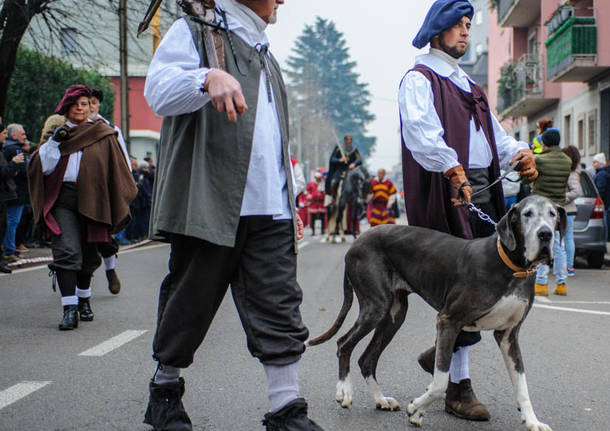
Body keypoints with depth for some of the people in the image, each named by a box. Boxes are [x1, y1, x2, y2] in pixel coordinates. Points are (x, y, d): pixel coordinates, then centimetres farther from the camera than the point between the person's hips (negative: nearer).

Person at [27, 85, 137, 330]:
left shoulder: (103, 135, 9)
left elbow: (116, 171, 7)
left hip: (91, 200, 0)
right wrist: (54, 142, -9)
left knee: (87, 254, 10)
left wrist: (120, 205, 0)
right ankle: (70, 308, -19)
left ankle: (84, 299, 32)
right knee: (66, 251, -15)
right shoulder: (58, 133, 13)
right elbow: (43, 167, 4)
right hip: (62, 198, 0)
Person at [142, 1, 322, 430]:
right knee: (190, 304, 5)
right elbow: (159, 90, -14)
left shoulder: (264, 55, 26)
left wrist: (291, 202, 23)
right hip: (211, 206, -6)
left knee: (280, 313, -1)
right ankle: (165, 389, 24)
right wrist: (209, 78, -33)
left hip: (270, 215, 6)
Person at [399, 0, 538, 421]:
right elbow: (421, 130, -20)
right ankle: (459, 387, -1)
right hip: (446, 194, -8)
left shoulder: (469, 86, 27)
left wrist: (518, 152, -2)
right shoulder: (420, 79, -1)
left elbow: (495, 134, 21)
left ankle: (443, 353, 23)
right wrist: (452, 168, -35)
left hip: (482, 193, 8)